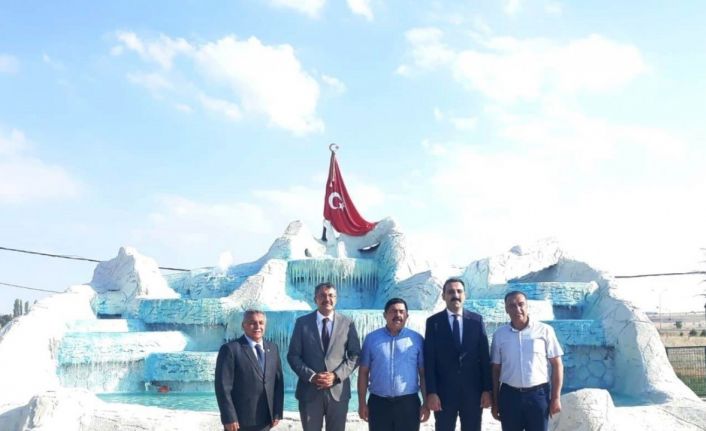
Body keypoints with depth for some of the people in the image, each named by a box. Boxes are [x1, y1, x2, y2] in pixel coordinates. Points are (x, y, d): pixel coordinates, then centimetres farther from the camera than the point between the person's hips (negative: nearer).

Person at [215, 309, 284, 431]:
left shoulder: (273, 348, 10)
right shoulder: (230, 349, -8)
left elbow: (279, 381, 10)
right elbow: (223, 386, -11)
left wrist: (277, 413, 4)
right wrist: (229, 418, -15)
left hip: (265, 420, 5)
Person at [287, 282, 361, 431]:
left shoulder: (347, 323, 4)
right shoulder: (302, 322, 3)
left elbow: (355, 355, 3)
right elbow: (293, 355, 1)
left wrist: (336, 376, -12)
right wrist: (311, 376, -13)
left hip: (338, 390, 0)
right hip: (309, 390, 0)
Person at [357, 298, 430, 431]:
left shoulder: (417, 339, 2)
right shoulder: (372, 338, 2)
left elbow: (423, 373, 3)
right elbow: (363, 372, 3)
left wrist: (426, 404, 0)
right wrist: (362, 403, 0)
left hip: (408, 403, 0)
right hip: (378, 403, 0)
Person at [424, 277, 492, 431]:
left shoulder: (476, 320, 5)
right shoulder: (433, 322, 0)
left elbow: (484, 357, 3)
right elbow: (429, 360, -3)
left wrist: (487, 389, -2)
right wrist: (431, 392, -9)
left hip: (473, 391, 1)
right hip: (444, 391, -1)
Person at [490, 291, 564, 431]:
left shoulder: (544, 330, -3)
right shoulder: (499, 334, 3)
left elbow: (557, 365, -1)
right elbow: (496, 369, 8)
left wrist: (556, 398, -5)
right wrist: (495, 402, 8)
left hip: (538, 394, -2)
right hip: (509, 395, 2)